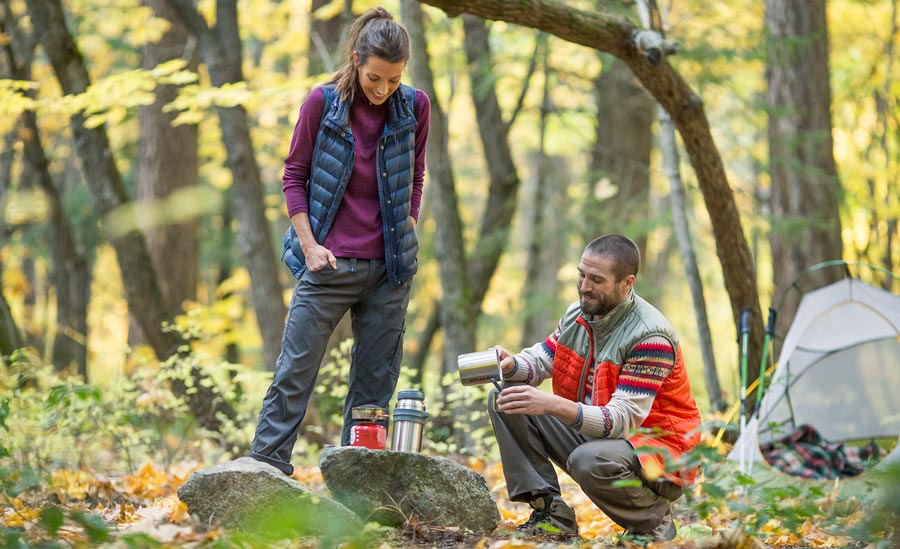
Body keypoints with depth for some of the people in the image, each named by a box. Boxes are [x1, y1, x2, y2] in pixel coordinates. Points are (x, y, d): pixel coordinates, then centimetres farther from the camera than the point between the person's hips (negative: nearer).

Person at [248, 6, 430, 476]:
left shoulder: (414, 107, 1)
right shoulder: (322, 103, -6)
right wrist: (309, 244, -6)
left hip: (389, 269, 3)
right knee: (294, 373, -3)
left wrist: (407, 240, 6)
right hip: (329, 263, -2)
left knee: (375, 382, 5)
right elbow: (294, 175, 2)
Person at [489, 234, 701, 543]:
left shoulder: (649, 335, -24)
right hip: (587, 433, 8)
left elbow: (624, 421, -30)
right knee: (504, 397, -5)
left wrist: (554, 405, -43)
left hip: (656, 450, -8)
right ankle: (550, 512, -5)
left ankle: (654, 521, -8)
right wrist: (509, 365, -20)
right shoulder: (578, 314, 1)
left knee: (590, 460, -40)